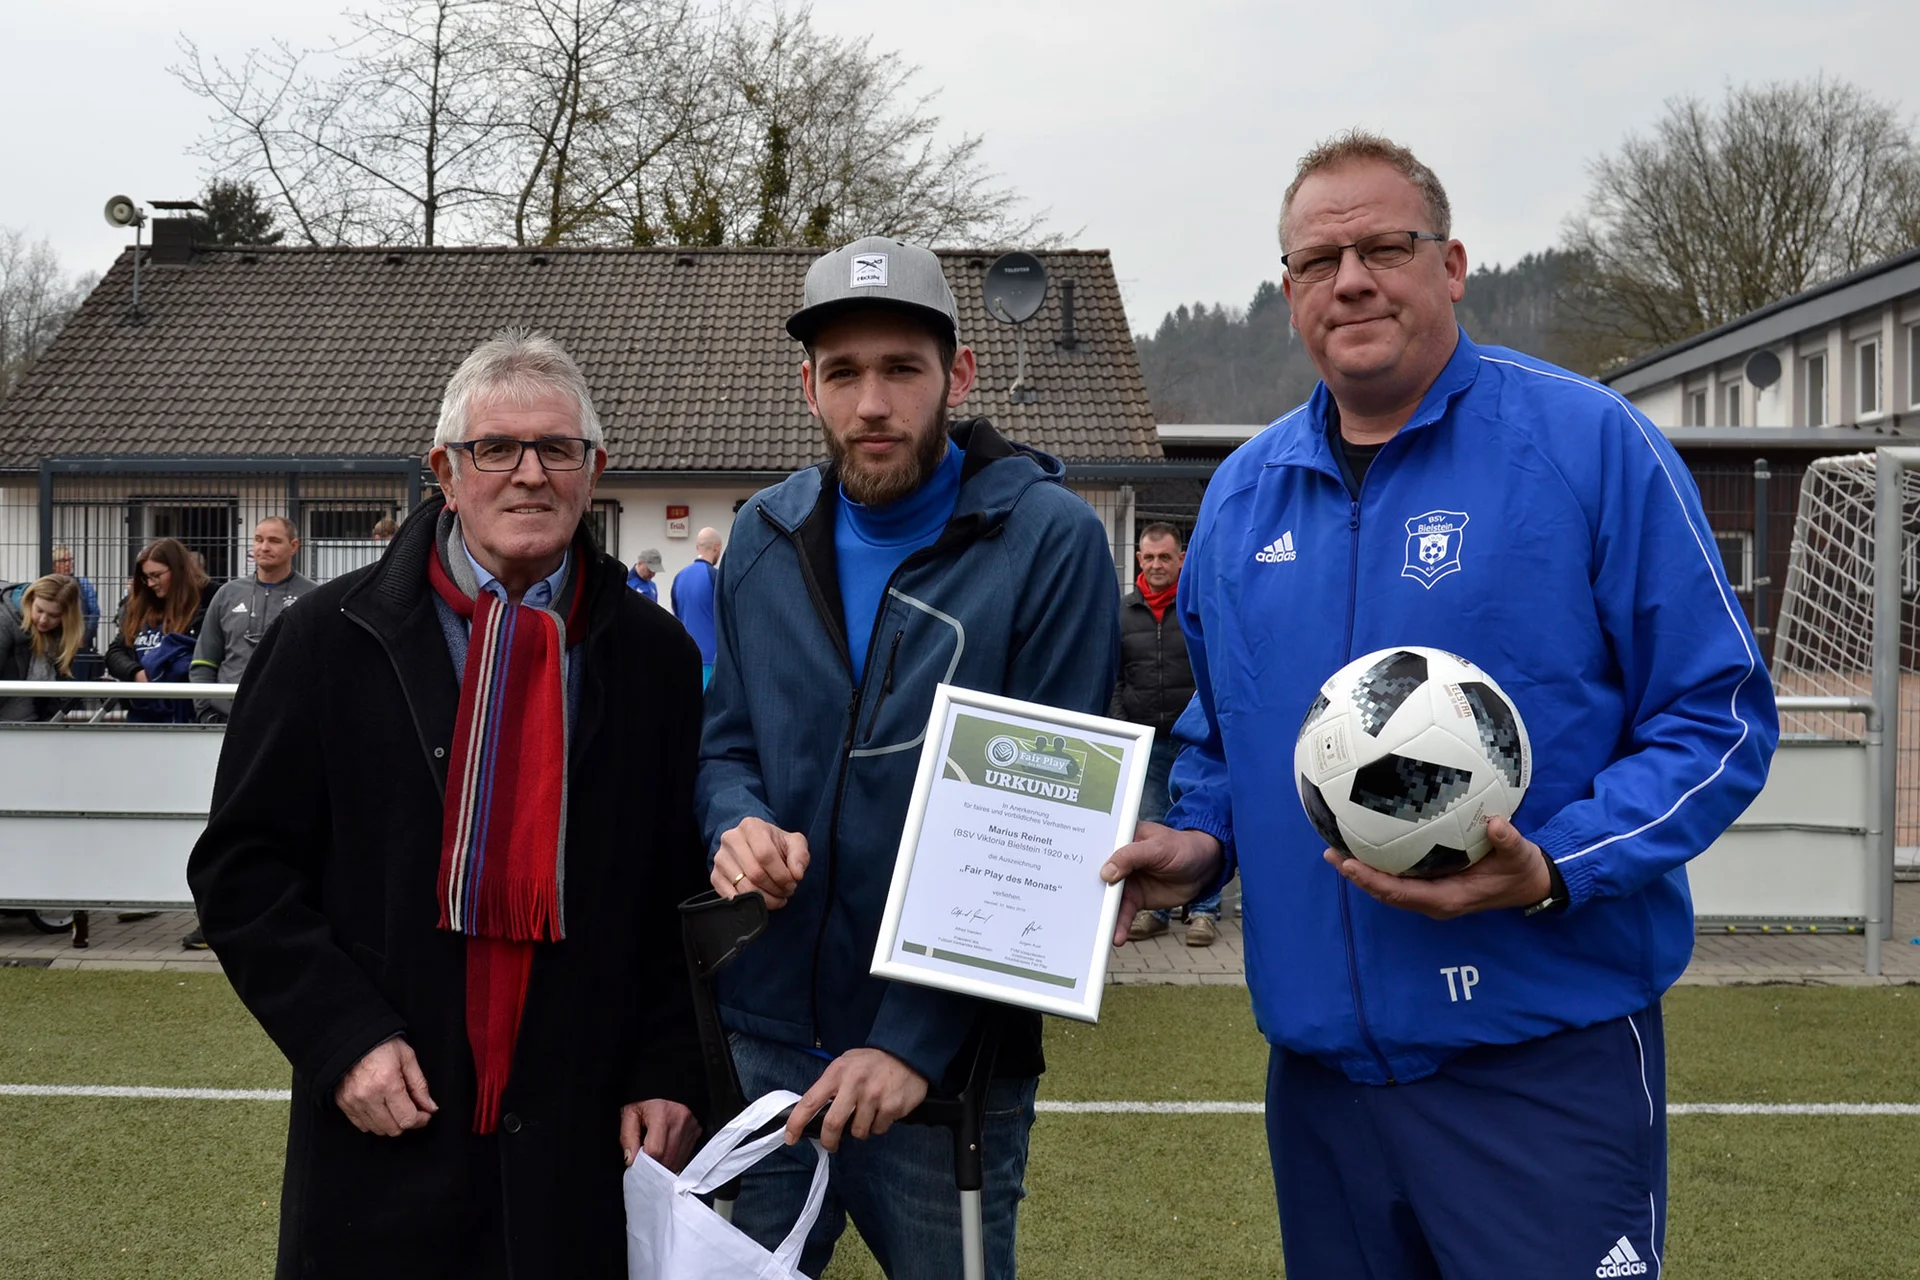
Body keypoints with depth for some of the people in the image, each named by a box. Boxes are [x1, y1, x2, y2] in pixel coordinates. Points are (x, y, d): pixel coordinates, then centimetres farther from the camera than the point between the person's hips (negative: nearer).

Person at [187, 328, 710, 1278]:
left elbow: (685, 892, 6)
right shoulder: (331, 639, -1)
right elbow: (243, 867, 0)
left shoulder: (657, 659, 2)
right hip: (384, 1128, 0)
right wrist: (343, 1034, -9)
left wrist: (668, 1072, 0)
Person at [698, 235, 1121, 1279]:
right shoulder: (765, 536, 4)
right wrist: (738, 826, -12)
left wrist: (914, 1040, -18)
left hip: (946, 1068, -4)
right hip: (761, 1041, 4)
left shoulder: (1050, 539, -12)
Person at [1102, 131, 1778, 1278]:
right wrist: (1197, 842, 1)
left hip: (1547, 1064, -5)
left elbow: (1722, 716, -8)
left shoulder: (1592, 444, -7)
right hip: (1318, 1057, 5)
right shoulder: (1242, 494, 9)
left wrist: (1552, 870, -21)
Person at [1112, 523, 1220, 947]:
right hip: (1145, 741, 3)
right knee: (1150, 828, 8)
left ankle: (1204, 910, 10)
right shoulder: (1123, 611, 8)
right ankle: (1152, 908, 18)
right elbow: (1112, 678, 12)